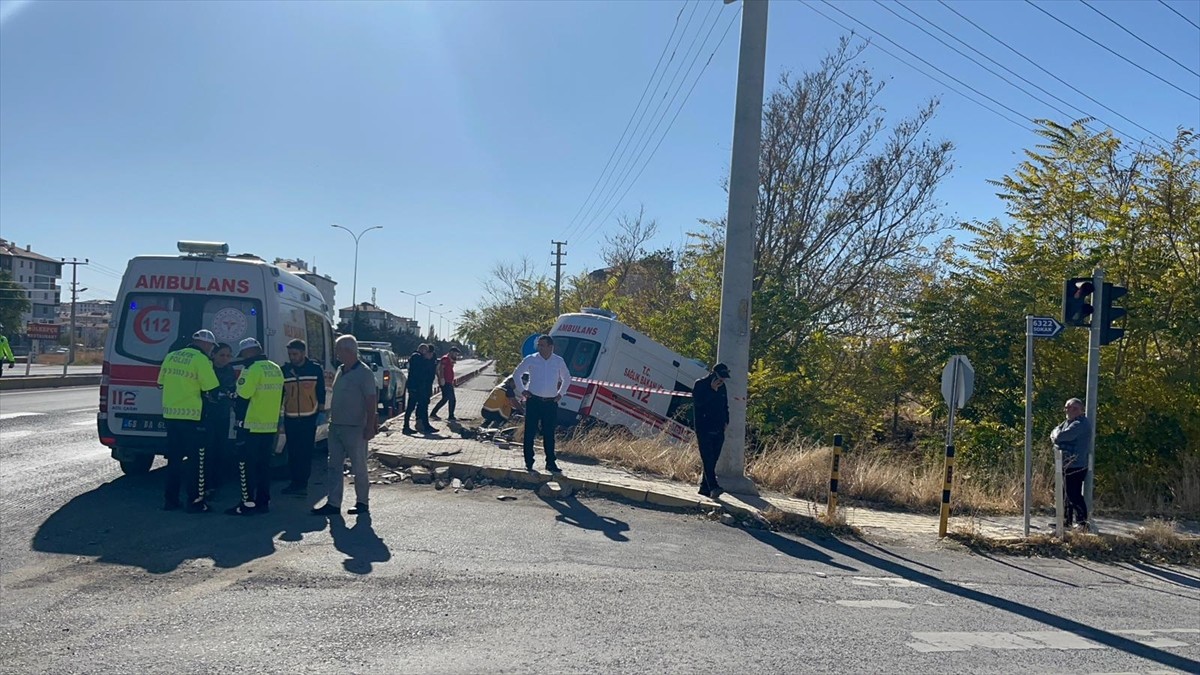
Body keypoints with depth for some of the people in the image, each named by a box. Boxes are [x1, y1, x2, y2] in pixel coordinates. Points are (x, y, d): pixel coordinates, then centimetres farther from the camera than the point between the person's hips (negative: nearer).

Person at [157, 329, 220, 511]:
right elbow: (212, 389, -13)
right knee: (198, 461, 2)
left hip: (171, 415, 7)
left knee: (174, 460, 15)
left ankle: (170, 500, 19)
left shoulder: (171, 356, 11)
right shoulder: (201, 360, -10)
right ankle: (195, 501, 3)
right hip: (192, 416, -7)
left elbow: (161, 383, 19)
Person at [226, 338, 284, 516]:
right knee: (263, 465, 14)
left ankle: (248, 503, 0)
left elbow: (243, 397, -16)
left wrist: (238, 411, 3)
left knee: (246, 465, -1)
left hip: (251, 426, -8)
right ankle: (263, 501, 17)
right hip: (271, 426, 8)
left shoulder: (253, 369, -15)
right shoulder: (276, 369, 12)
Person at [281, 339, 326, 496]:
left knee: (306, 452, -2)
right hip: (290, 418, 3)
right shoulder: (284, 370, 5)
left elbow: (321, 393, 5)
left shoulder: (316, 369, 0)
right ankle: (295, 482, 16)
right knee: (292, 452, 7)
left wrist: (321, 412, 1)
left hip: (309, 418, -3)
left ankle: (303, 484, 2)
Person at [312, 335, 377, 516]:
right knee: (334, 466, 7)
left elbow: (371, 401, -15)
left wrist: (370, 426, -19)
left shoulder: (364, 373, -12)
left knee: (359, 468, 3)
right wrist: (331, 421, 17)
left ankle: (362, 503, 13)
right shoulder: (340, 371, 12)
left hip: (354, 428, -8)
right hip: (335, 426, 8)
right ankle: (333, 504, 11)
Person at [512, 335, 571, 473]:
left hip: (551, 403, 1)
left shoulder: (559, 361, 5)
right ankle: (528, 463, 8)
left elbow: (567, 379, 22)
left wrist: (560, 394, 13)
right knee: (530, 433, 0)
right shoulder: (531, 359, -1)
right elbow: (516, 374, 12)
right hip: (534, 401, -1)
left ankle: (550, 463, 12)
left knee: (549, 434, 5)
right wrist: (522, 390, 5)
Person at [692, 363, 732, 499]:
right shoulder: (700, 384, -3)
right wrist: (712, 390, -18)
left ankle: (704, 487, 13)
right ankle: (713, 487, -22)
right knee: (708, 459, -14)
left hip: (718, 430, 6)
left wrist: (726, 421, 12)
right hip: (704, 429, -6)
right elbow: (698, 402, -17)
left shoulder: (722, 387, 15)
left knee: (712, 460, 6)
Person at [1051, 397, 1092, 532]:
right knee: (1067, 493, 17)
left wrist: (1056, 436, -4)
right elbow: (1055, 432, 14)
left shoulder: (1080, 424, -19)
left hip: (1076, 466, -10)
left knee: (1074, 494, -9)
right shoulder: (1069, 421, 15)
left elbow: (1060, 436, -27)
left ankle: (1082, 521, -5)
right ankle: (1068, 519, 26)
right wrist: (1056, 437, -8)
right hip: (1068, 465, 10)